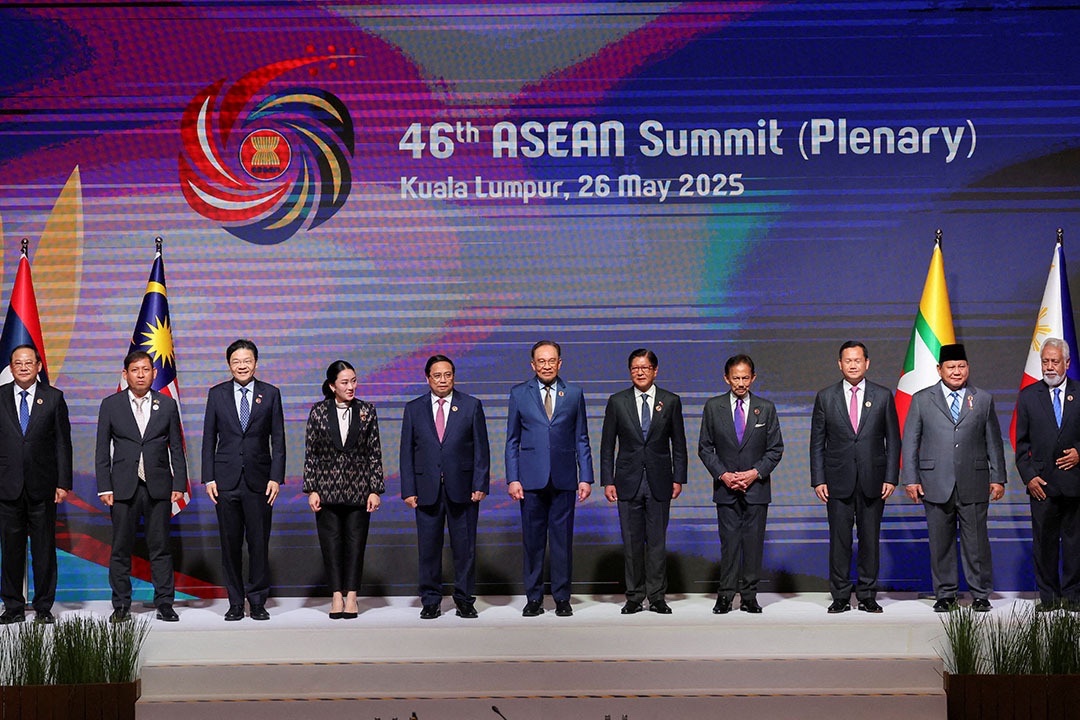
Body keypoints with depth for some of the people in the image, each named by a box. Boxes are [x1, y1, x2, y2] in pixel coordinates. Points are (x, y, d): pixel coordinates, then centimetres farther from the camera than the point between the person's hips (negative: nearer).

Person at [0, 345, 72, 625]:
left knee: (44, 549, 3)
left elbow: (63, 442, 3)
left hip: (42, 486, -1)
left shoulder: (53, 397, 4)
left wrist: (63, 483, -3)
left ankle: (43, 608, 12)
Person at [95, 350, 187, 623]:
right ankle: (121, 606, 10)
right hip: (123, 487, 0)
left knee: (160, 547, 2)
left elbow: (176, 448, 7)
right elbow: (102, 450, 5)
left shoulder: (167, 405, 7)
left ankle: (164, 604, 7)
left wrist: (179, 484, 0)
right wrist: (104, 487, -2)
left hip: (158, 487, 0)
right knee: (121, 549, 3)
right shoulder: (110, 405, 5)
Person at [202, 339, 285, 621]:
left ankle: (258, 602, 10)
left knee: (259, 543, 1)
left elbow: (278, 439, 4)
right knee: (230, 544, 4)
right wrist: (208, 478, -1)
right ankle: (235, 603, 12)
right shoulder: (217, 394, 6)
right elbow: (209, 439, 7)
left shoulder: (270, 394, 4)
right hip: (226, 480, 1)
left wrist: (276, 477, -4)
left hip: (258, 479, -1)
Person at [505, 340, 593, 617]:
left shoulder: (574, 394, 7)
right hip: (531, 479, 0)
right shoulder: (519, 394, 6)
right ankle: (534, 598, 13)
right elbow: (512, 441, 6)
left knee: (563, 540, 3)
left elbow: (581, 439, 8)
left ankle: (562, 598, 12)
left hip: (563, 479, 0)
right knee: (533, 540, 4)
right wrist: (512, 478, -3)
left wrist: (586, 477, 1)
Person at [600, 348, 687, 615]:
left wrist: (678, 479, 0)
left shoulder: (671, 402, 4)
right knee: (631, 541, 3)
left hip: (659, 482, 0)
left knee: (657, 541, 2)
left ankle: (657, 597, 9)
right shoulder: (617, 402, 4)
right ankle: (634, 596, 11)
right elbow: (607, 445, 5)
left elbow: (679, 444, 6)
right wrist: (607, 481, -1)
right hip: (628, 482, 0)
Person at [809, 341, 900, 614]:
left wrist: (891, 478, -3)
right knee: (839, 540, 0)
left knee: (870, 539, 4)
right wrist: (818, 480, -2)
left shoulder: (883, 396, 5)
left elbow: (893, 440, 6)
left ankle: (867, 596, 12)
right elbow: (817, 443, 5)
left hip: (873, 480, 0)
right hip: (838, 480, 0)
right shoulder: (825, 397, 5)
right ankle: (840, 597, 8)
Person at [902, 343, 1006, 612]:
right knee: (940, 542, 4)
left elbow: (994, 442, 11)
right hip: (936, 485, 0)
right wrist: (910, 479, -1)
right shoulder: (922, 399, 7)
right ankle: (944, 594, 14)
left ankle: (980, 595, 11)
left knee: (976, 541, 1)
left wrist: (998, 478, 6)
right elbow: (910, 441, 5)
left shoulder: (983, 400, 10)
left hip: (973, 485, 0)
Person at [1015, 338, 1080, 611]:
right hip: (1042, 483, 1)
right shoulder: (1028, 396, 7)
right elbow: (1021, 443, 6)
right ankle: (1048, 596, 11)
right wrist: (1029, 476, -2)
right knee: (1044, 541, 3)